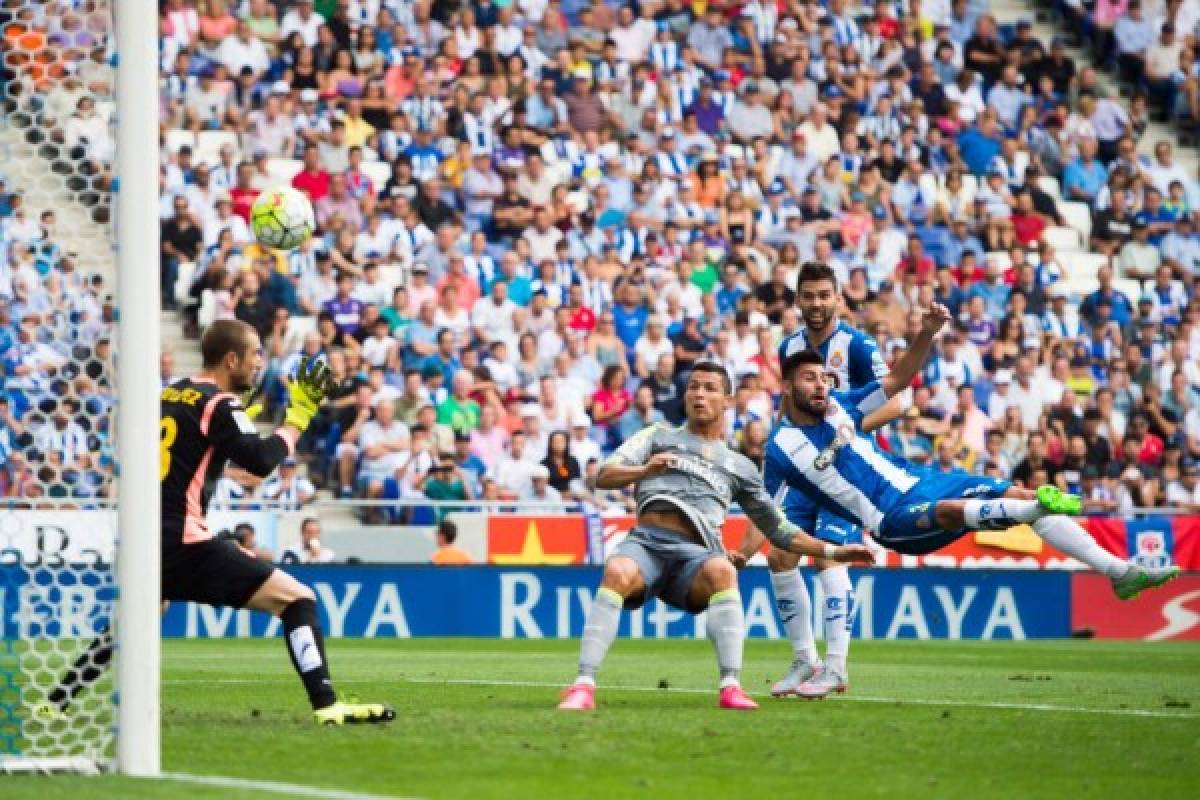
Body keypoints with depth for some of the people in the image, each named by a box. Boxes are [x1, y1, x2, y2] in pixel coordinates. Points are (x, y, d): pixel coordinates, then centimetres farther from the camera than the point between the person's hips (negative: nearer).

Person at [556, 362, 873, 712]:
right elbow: (604, 476, 11)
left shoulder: (740, 466, 30)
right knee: (617, 573, -36)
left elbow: (779, 531, 32)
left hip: (694, 553, 1)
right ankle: (583, 686, -40)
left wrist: (831, 551, 20)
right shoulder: (659, 436, 25)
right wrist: (645, 470, -10)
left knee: (722, 571, -35)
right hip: (646, 541, -1)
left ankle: (731, 687, -40)